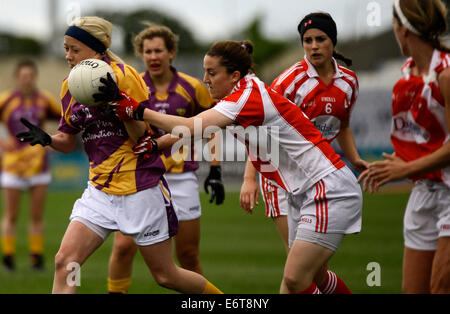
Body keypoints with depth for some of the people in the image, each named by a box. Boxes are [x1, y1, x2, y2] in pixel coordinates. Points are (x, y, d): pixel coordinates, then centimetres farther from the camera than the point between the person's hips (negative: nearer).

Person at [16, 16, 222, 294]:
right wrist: (46, 138, -6)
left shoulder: (124, 76, -12)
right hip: (100, 190, 5)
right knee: (65, 261, -14)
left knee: (165, 276, 4)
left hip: (140, 188, -5)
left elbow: (142, 139, -13)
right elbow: (68, 142, 15)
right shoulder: (70, 86, 7)